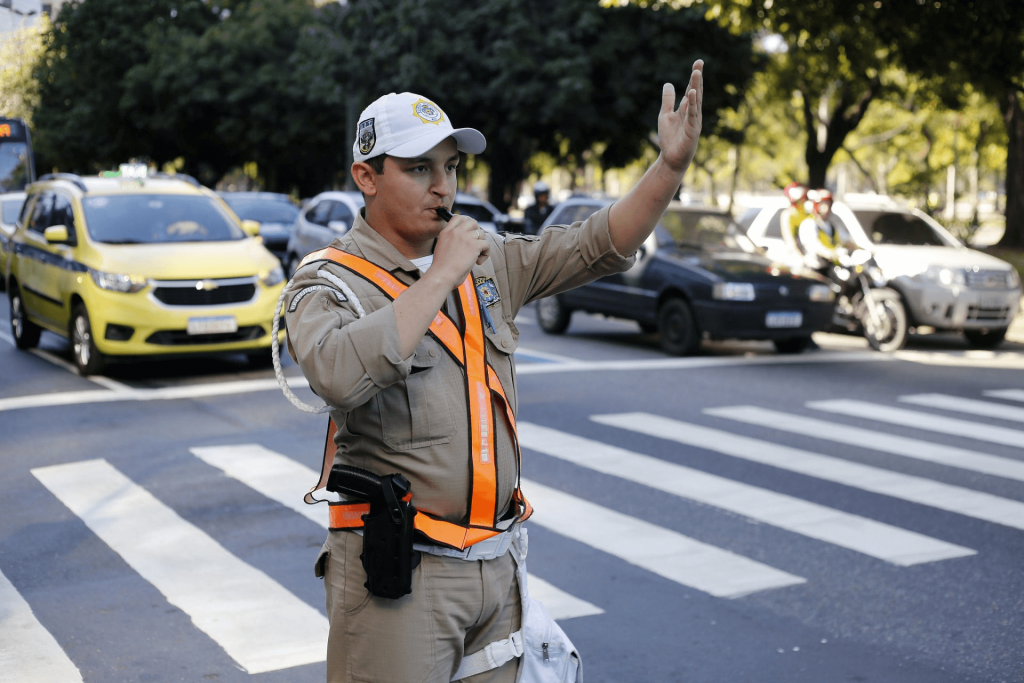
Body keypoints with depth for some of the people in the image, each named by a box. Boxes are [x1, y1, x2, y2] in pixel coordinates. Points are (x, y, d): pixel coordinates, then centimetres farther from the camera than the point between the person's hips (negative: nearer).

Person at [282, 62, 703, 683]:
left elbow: (599, 247, 7)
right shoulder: (328, 282, -7)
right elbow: (342, 375, -29)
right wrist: (442, 275, -20)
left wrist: (672, 165, -7)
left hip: (495, 563, 6)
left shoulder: (486, 263, 11)